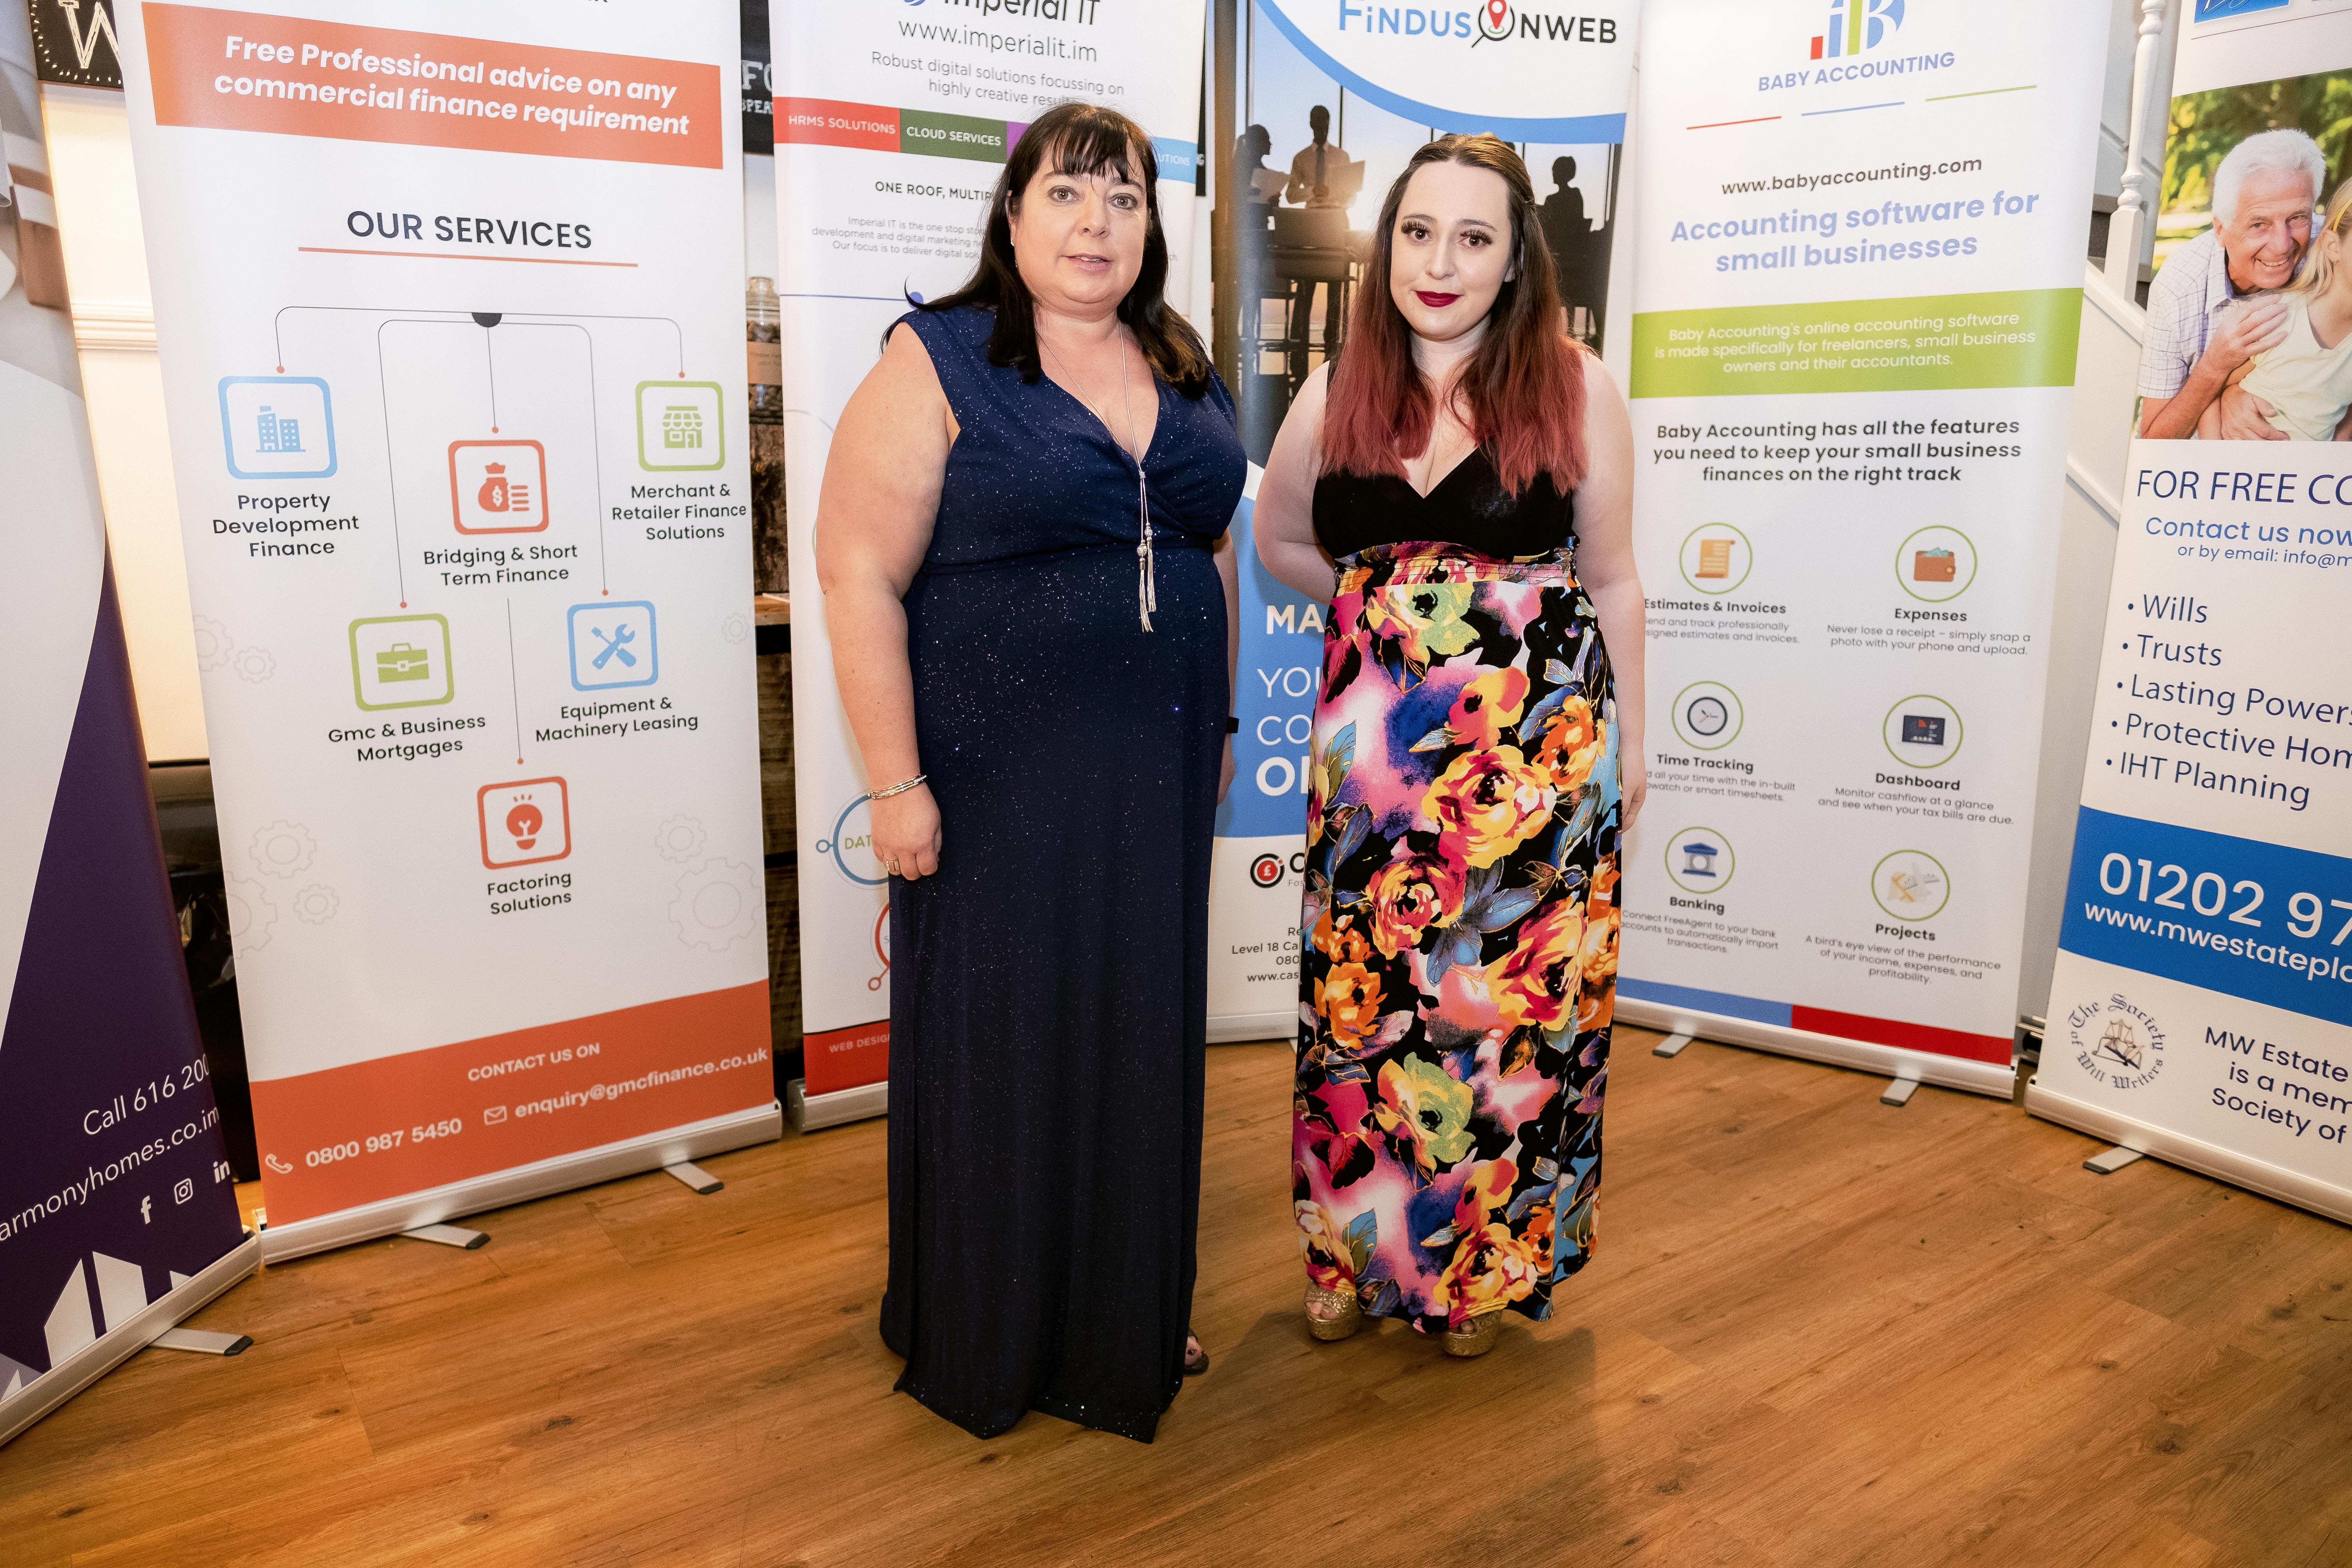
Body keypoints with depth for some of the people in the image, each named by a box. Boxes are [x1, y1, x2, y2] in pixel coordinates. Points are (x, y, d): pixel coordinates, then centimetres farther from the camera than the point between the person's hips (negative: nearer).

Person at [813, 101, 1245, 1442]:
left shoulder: (1184, 370, 11)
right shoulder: (938, 363, -7)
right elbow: (860, 577, -12)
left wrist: (1218, 724, 15)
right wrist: (898, 783, -16)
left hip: (1153, 775, 6)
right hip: (1000, 776, -5)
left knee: (1141, 1035, 14)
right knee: (998, 1041, 7)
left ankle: (1131, 1317, 35)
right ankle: (988, 1340, 30)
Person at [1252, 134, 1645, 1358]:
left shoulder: (1576, 390, -2)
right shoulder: (1337, 397, 5)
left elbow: (1611, 581, 3)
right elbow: (1279, 542, 19)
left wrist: (1628, 743, 5)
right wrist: (1386, 610, 7)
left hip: (1537, 738, -2)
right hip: (1374, 740, 2)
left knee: (1512, 995, 5)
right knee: (1364, 991, 8)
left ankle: (1486, 1261, 28)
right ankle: (1357, 1251, 29)